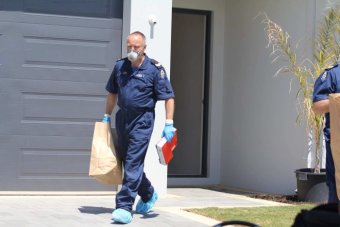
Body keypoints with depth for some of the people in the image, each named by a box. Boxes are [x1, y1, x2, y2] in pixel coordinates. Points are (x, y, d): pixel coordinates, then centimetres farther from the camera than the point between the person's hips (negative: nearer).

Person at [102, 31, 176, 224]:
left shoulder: (155, 69, -9)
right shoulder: (120, 66, 6)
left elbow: (169, 97, -8)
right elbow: (112, 93, 18)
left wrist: (169, 124, -14)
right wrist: (107, 116, 17)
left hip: (142, 120, -6)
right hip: (123, 117, 6)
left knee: (133, 163, -10)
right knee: (126, 160, 15)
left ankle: (125, 207, -10)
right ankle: (148, 194, 36)